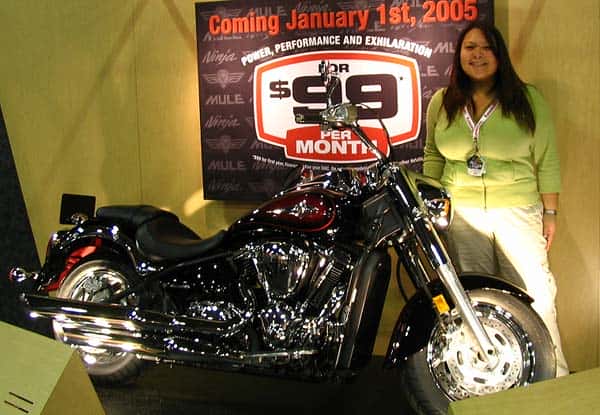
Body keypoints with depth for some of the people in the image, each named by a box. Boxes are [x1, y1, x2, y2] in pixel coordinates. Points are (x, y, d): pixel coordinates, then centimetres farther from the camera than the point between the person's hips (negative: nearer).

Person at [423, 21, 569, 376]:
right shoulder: (441, 103, 7)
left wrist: (550, 213, -2)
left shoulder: (528, 99, 0)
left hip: (518, 211, -2)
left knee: (534, 293, -2)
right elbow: (433, 156, 15)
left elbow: (547, 161, 0)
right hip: (460, 213, 2)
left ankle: (555, 376, 10)